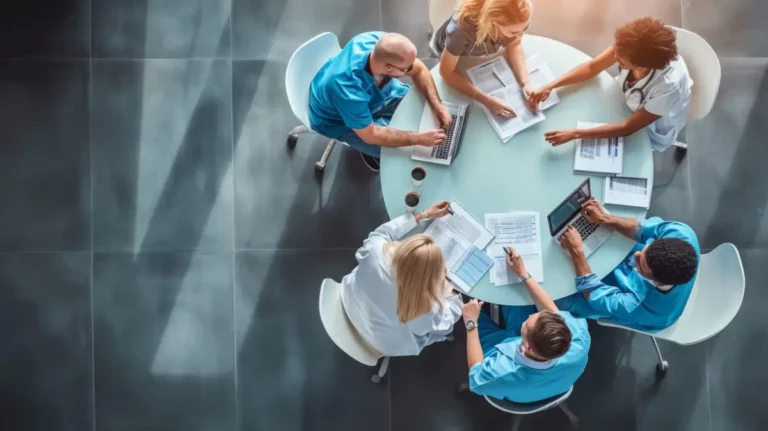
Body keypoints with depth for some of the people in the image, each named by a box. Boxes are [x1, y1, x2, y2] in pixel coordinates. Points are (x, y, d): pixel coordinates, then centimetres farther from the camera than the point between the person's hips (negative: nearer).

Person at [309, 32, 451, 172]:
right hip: (339, 121, -6)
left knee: (423, 103, 7)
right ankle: (369, 148, 15)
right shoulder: (349, 91, -45)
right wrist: (420, 139, -32)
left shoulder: (380, 41, -29)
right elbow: (370, 135, -32)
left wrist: (436, 104, -24)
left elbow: (419, 70, -11)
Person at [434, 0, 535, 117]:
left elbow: (514, 45, -18)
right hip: (450, 53, -3)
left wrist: (525, 84, -36)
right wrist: (487, 100, -48)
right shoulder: (462, 28, -48)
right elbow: (447, 72, -38)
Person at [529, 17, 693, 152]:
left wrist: (575, 134, -38)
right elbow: (592, 67, -15)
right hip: (626, 102, 5)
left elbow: (629, 127, -34)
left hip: (648, 132, -5)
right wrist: (550, 86, -27)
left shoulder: (669, 85, -45)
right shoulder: (631, 47, -32)